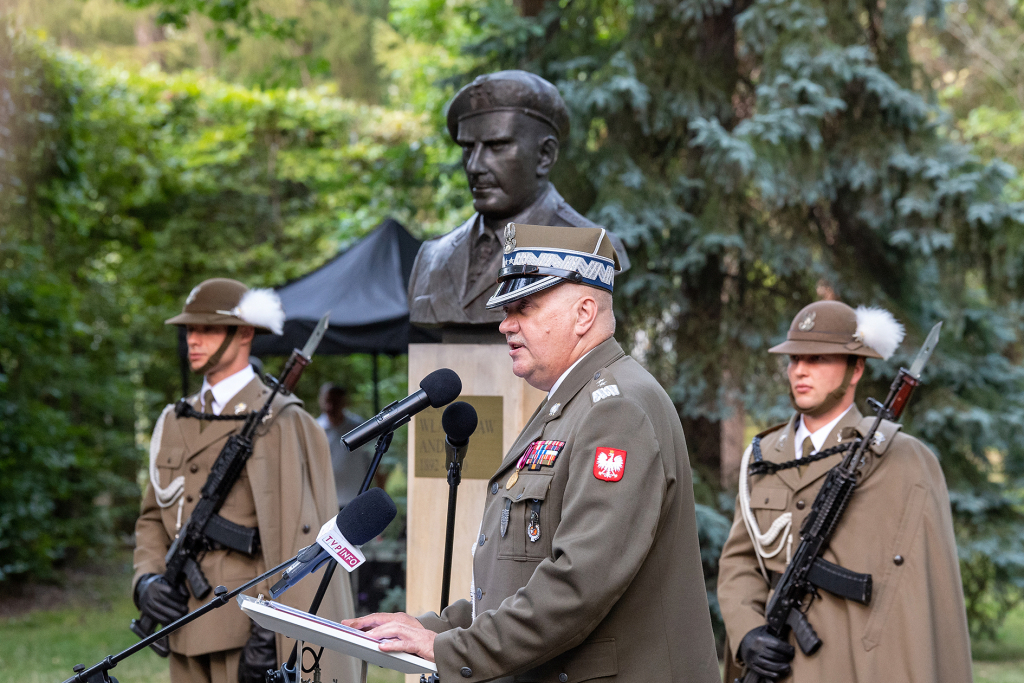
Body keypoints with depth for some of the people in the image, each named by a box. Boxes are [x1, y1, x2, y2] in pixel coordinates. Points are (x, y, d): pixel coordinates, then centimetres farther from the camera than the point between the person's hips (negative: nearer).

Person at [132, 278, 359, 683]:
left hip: (249, 631, -7)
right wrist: (146, 580, 2)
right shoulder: (174, 422, 15)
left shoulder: (280, 422, -6)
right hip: (187, 633, 7)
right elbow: (153, 518, 22)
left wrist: (270, 633, -17)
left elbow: (295, 537, -11)